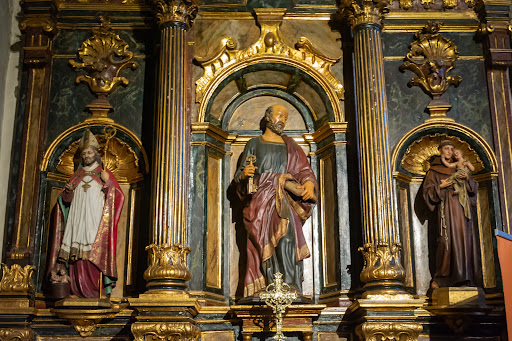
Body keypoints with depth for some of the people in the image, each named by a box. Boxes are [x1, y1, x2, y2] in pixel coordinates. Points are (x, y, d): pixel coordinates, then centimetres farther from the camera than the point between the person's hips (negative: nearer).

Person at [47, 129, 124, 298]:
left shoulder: (105, 174, 11)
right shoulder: (76, 176, 21)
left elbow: (118, 196, 2)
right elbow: (65, 200, 21)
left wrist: (108, 182, -13)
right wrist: (68, 191, 0)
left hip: (96, 219, -3)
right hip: (77, 219, 3)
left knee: (97, 251, -13)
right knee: (77, 253, -5)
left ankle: (101, 287, -14)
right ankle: (80, 289, -5)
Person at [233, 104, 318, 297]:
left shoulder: (289, 145, 22)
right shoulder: (254, 144, 17)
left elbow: (303, 170, 13)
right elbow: (239, 175, 14)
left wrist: (309, 183, -9)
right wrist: (244, 174, -11)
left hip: (283, 198, 1)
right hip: (259, 198, -1)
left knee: (286, 229, -25)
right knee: (262, 243, -17)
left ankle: (288, 285, -28)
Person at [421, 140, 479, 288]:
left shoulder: (459, 169, 20)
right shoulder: (434, 170, 8)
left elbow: (473, 188, 14)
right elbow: (427, 191, 0)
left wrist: (467, 178, -5)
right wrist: (441, 186, -14)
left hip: (461, 209, 4)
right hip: (446, 210, -4)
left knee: (464, 240, -3)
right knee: (446, 242, -12)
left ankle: (465, 277, 0)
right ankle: (440, 278, -7)